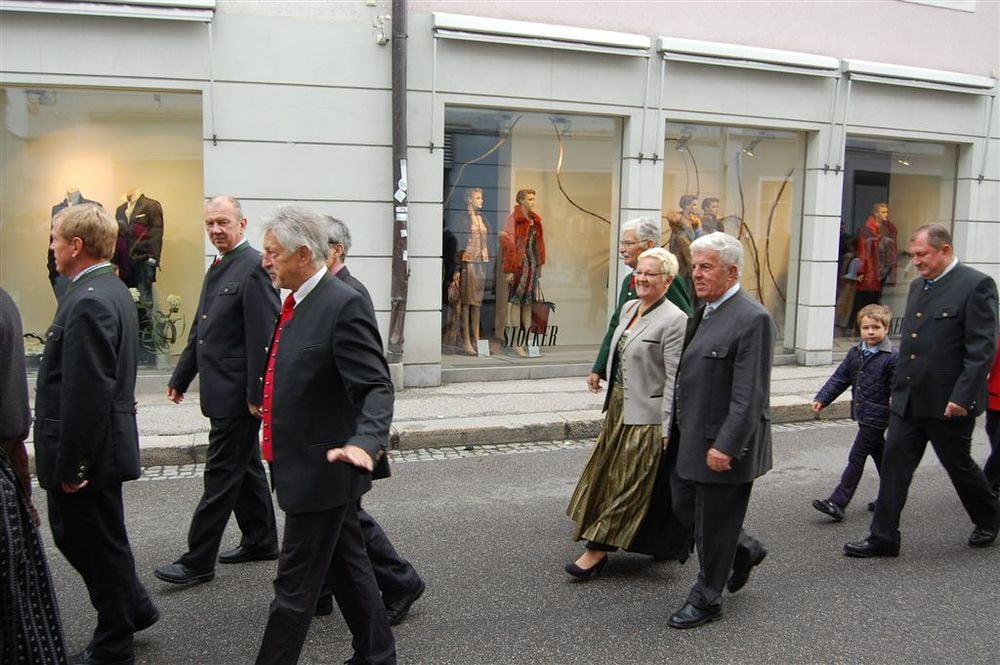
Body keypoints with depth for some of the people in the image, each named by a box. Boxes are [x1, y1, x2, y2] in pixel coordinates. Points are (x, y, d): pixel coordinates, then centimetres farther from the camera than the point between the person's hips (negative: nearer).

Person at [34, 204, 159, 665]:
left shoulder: (89, 302, -23)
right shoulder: (108, 290, 9)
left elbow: (86, 393, -26)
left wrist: (71, 466, -20)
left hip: (87, 452, -9)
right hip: (94, 447, 9)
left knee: (99, 544, 6)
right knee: (73, 533, 22)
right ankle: (133, 608, 35)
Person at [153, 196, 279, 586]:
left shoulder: (254, 267, -15)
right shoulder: (217, 268, 15)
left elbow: (264, 337, -20)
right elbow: (200, 330, 20)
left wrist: (257, 393, -21)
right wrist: (181, 377, 21)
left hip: (237, 393, -9)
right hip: (222, 392, 9)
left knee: (222, 474, -1)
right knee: (245, 467, 17)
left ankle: (198, 561, 8)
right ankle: (261, 541, 30)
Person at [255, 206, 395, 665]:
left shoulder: (344, 304, -20)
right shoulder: (299, 301, 8)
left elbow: (376, 387, -25)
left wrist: (365, 441, -41)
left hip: (320, 469, -9)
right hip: (312, 467, 9)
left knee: (295, 586, 4)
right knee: (347, 568, 20)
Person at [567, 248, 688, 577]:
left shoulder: (674, 320, -16)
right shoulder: (628, 308, 9)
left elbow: (675, 378, -18)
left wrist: (667, 428, -19)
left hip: (646, 416, -9)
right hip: (618, 408, 9)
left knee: (628, 483, 1)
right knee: (606, 474, 15)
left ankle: (596, 552, 7)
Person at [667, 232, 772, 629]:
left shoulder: (752, 318, -17)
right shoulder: (704, 313, 11)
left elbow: (749, 394, -21)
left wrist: (726, 446, -24)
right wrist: (678, 431, 16)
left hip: (724, 445, -9)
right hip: (691, 439, 9)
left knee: (714, 523, 6)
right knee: (685, 508, 18)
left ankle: (705, 600, 24)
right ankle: (745, 550, 41)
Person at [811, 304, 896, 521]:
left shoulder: (892, 357, -14)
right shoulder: (855, 352, 6)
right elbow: (839, 378, 8)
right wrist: (822, 399, -1)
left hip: (876, 415, -7)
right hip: (862, 413, 7)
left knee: (856, 457, -6)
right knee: (879, 454, 19)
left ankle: (837, 503, -4)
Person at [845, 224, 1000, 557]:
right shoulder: (918, 285, 11)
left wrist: (962, 396, -21)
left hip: (949, 401, -6)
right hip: (908, 400, 6)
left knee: (958, 465, 12)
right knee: (894, 464, 3)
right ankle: (883, 538, 8)